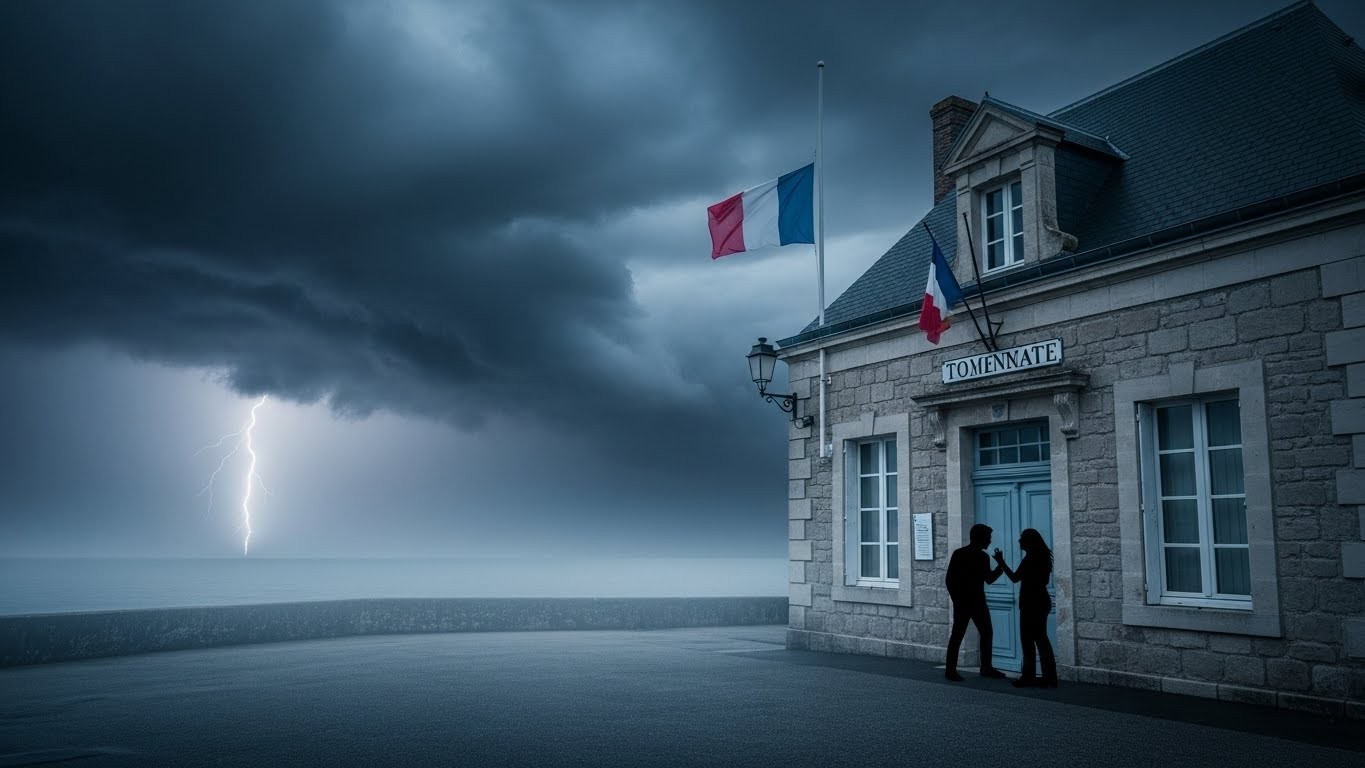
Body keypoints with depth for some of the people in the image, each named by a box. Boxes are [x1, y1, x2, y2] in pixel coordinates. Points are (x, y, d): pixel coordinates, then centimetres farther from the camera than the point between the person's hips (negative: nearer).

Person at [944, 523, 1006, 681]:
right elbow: (949, 580, -10)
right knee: (957, 635, -5)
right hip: (962, 602, -7)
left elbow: (989, 579, 14)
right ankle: (950, 670, -1)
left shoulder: (983, 557, 9)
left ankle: (986, 667, 20)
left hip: (978, 602, 7)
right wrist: (956, 599, -14)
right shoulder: (959, 554, -10)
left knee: (987, 633, 9)